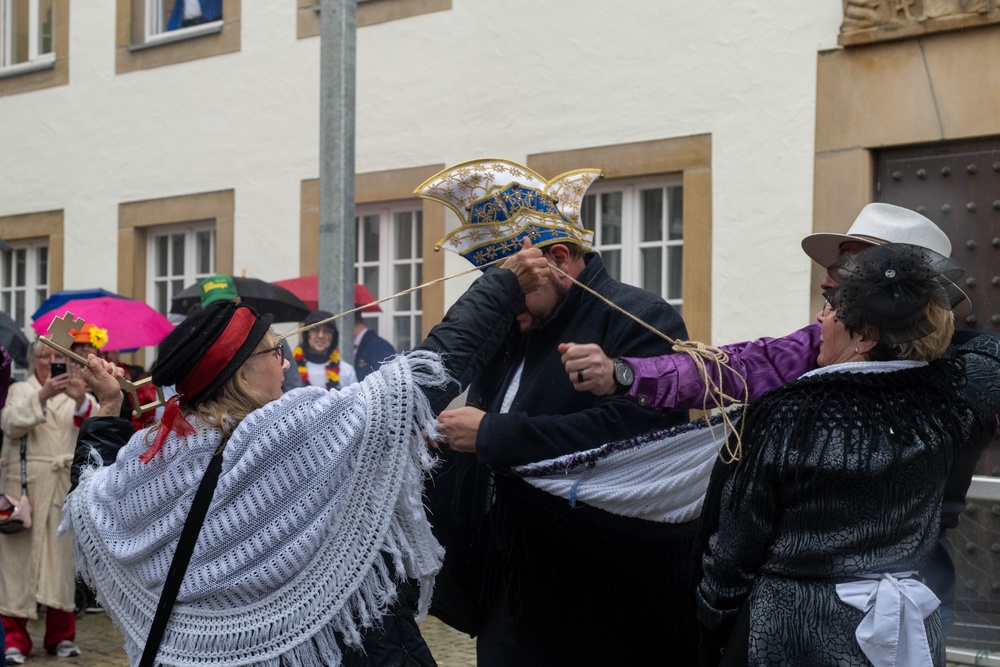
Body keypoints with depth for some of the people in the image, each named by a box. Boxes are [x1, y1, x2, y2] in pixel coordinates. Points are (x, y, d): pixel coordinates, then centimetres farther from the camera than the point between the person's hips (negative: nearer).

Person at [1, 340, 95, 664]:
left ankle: (61, 635, 12)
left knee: (62, 555, 3)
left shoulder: (74, 393, 13)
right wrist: (41, 397, -27)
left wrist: (81, 399, -28)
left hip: (65, 487, 2)